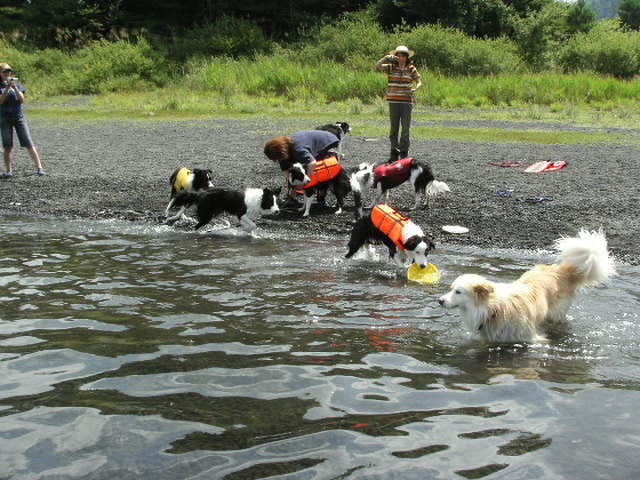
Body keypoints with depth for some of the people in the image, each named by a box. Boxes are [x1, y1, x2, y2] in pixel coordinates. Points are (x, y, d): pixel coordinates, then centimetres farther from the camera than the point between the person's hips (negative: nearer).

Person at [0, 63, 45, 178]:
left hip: (19, 117, 0)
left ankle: (39, 168, -6)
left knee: (29, 144, -5)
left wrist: (15, 87, -17)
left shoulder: (17, 84, 6)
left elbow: (22, 100, -5)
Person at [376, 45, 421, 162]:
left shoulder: (411, 69, 4)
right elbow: (377, 66, -8)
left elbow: (419, 82, 5)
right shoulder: (391, 67, 4)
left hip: (407, 101, -1)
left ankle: (404, 152, 7)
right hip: (393, 101, 1)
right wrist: (387, 57, -21)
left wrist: (415, 89, -17)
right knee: (394, 127, 4)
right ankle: (394, 152, 12)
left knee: (405, 128, 0)